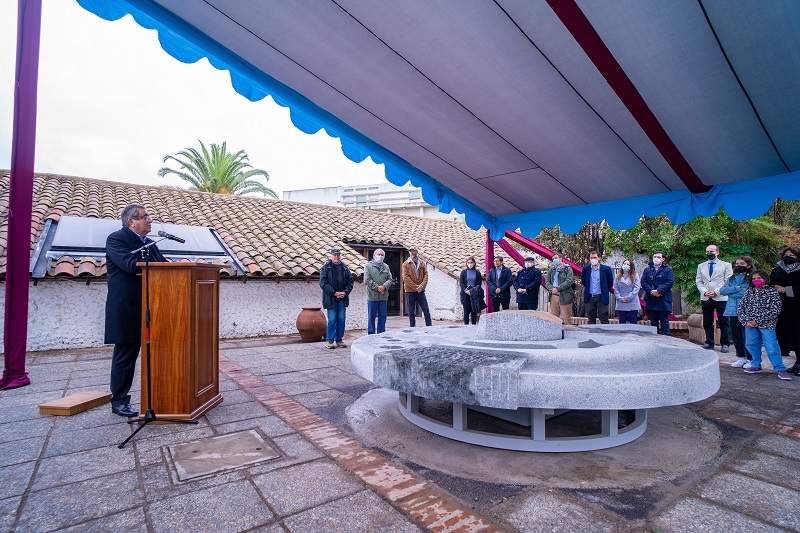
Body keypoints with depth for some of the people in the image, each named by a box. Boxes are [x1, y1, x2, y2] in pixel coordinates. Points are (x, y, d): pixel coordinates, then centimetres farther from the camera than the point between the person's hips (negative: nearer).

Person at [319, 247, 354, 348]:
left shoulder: (345, 267, 10)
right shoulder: (325, 268, -2)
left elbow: (350, 281, 12)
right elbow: (323, 283, -8)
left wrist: (345, 292, -5)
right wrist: (334, 293, -15)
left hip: (342, 298, 4)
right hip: (331, 298, -4)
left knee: (341, 320, 7)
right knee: (332, 320, -2)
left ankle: (339, 340, 18)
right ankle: (330, 341, 9)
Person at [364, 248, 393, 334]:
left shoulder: (386, 267, 14)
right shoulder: (368, 265, 1)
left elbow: (390, 279, 7)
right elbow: (367, 280, -8)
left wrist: (384, 286, -11)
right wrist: (377, 287, -12)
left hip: (384, 296, 4)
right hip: (372, 296, -4)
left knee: (382, 317, 8)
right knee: (371, 317, 2)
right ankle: (371, 335, 11)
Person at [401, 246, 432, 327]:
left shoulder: (422, 263, 9)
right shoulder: (406, 264, -2)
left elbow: (426, 275, 3)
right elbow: (406, 278, -9)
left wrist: (422, 285, -14)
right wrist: (416, 287, -15)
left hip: (421, 291, 3)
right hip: (410, 291, -2)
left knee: (426, 310, 3)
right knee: (411, 312, 5)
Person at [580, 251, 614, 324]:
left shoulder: (606, 269, -4)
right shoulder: (586, 269, 2)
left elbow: (610, 282, 7)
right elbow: (583, 281, 19)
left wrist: (604, 290, 9)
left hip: (601, 297, -2)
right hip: (589, 297, 3)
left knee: (604, 320, 0)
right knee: (591, 320, 10)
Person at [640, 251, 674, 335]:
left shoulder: (668, 270, 4)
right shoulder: (647, 270, 13)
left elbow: (670, 282, -9)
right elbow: (643, 282, 3)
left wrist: (658, 291, -19)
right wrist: (651, 291, -13)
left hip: (663, 300, -3)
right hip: (651, 300, 3)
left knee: (664, 321, 2)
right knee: (653, 322, 10)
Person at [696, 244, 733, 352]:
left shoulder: (726, 265, 6)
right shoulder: (701, 266, 16)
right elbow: (698, 281, 11)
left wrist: (716, 292, -13)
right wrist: (704, 291, -6)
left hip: (721, 298, -3)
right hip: (705, 298, 3)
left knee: (724, 322, 0)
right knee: (707, 323, 7)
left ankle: (725, 344, 8)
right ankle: (709, 343, 14)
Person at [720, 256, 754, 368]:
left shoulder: (751, 278, -4)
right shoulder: (731, 278, 13)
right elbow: (722, 290, 1)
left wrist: (731, 292, -6)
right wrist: (737, 288, -10)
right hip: (732, 311, 6)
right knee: (735, 335, 12)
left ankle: (750, 359, 10)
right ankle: (741, 357, 24)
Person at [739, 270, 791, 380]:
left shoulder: (772, 292, -2)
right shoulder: (749, 291, 9)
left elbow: (775, 310, -9)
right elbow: (741, 307, 7)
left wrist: (757, 321, -15)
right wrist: (746, 321, -7)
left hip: (766, 324, -4)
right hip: (750, 324, 4)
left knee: (772, 347, -7)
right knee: (751, 345, 8)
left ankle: (780, 369, 3)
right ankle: (756, 366, 21)